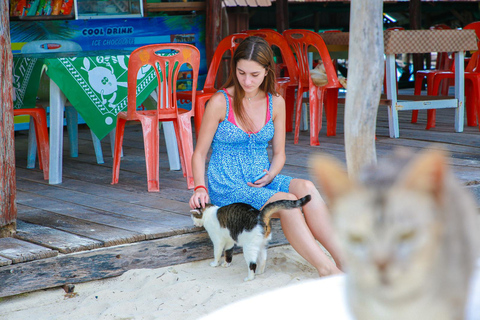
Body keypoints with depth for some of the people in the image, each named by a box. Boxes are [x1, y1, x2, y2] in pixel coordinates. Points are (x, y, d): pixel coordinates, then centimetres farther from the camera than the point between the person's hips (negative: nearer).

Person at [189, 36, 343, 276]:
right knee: (286, 202, -32)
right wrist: (200, 188, -17)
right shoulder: (220, 102, -7)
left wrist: (270, 175, -8)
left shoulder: (276, 103, 6)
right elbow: (199, 153, -2)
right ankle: (326, 269, -38)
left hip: (262, 182, 4)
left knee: (306, 188, -28)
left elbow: (279, 153, 13)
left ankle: (343, 259, -36)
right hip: (227, 188, -4)